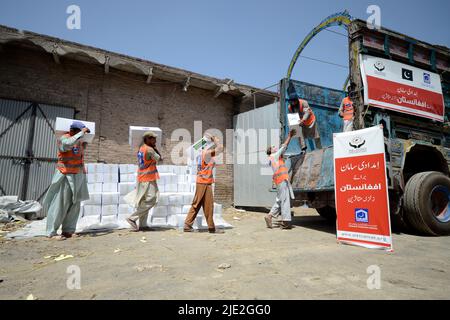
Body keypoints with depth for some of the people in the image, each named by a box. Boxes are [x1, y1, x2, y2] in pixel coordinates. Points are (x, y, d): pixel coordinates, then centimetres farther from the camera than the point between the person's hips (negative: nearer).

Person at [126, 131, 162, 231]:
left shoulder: (141, 149, 14)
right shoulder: (150, 150, -15)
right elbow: (159, 159, -5)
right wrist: (155, 148, 1)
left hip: (141, 178, 10)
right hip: (148, 179, -10)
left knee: (144, 202, 12)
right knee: (151, 200, -4)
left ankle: (142, 225, 15)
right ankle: (132, 218, -3)